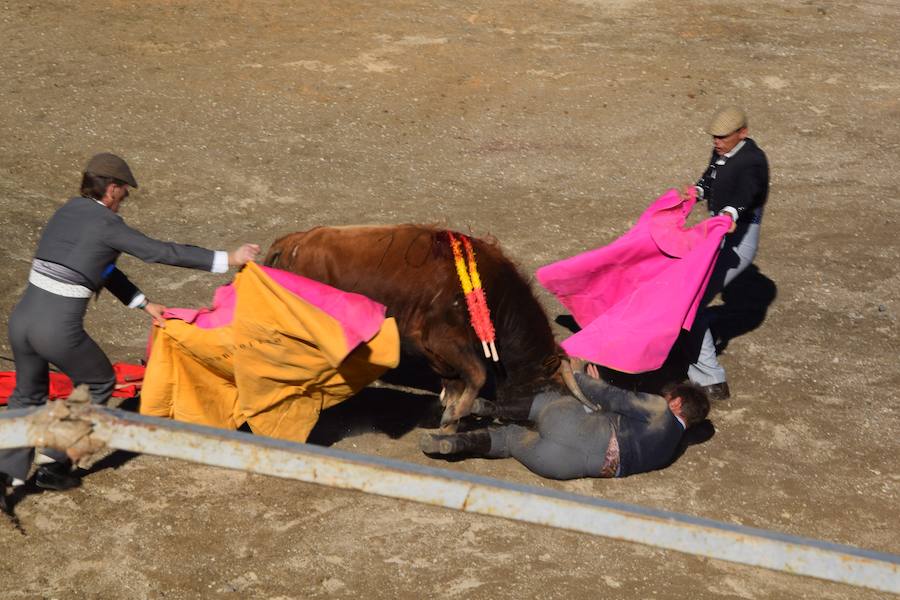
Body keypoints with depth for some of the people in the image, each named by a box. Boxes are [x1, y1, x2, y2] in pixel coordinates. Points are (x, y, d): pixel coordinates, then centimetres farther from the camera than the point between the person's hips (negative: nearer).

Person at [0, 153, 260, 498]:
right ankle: (52, 464, 21)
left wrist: (144, 304, 24)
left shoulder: (67, 212, 15)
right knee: (98, 384, 19)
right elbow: (163, 252, -7)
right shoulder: (106, 225, -8)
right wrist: (228, 260, 0)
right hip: (58, 328, -7)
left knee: (28, 395, 24)